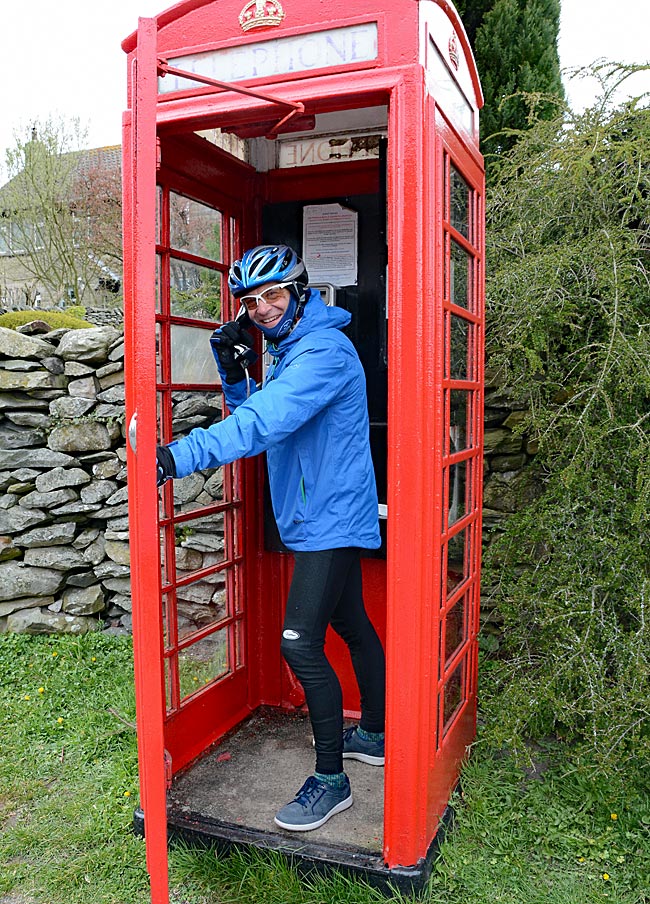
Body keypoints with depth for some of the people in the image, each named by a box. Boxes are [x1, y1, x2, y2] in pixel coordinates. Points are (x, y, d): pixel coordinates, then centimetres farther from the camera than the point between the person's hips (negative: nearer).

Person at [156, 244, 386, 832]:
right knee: (352, 625, 20)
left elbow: (265, 423, -32)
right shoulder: (289, 351, 14)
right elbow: (257, 415, 15)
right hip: (325, 518, 10)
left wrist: (181, 456, -39)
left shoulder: (324, 350, -19)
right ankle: (375, 735, 37)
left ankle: (331, 780, 6)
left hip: (331, 520, -10)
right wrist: (233, 373, -2)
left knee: (301, 644, -10)